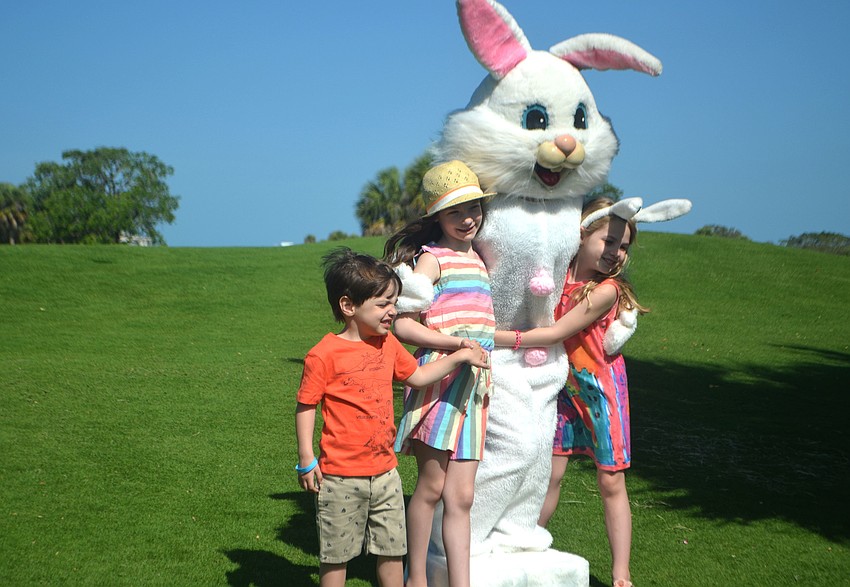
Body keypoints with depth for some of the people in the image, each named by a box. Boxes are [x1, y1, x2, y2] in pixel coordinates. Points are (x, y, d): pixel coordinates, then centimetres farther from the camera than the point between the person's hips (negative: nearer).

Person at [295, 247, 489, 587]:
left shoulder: (388, 345, 8)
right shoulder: (324, 355, -14)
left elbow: (418, 376, 22)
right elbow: (306, 406, -11)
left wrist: (459, 357, 15)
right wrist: (306, 460, -13)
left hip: (385, 472, 6)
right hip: (341, 478, -6)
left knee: (392, 549, 13)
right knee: (335, 554, 5)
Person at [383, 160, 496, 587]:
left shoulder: (476, 258, 19)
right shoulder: (433, 258, -4)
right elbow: (403, 325, -13)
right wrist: (455, 343, -20)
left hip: (474, 384, 7)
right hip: (439, 376, -7)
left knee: (460, 495, 5)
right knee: (432, 485, 0)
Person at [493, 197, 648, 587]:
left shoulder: (607, 290, -18)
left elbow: (557, 332, -22)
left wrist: (501, 337, -26)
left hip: (601, 390, -3)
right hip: (563, 387, 3)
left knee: (611, 483, 1)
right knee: (551, 474, 6)